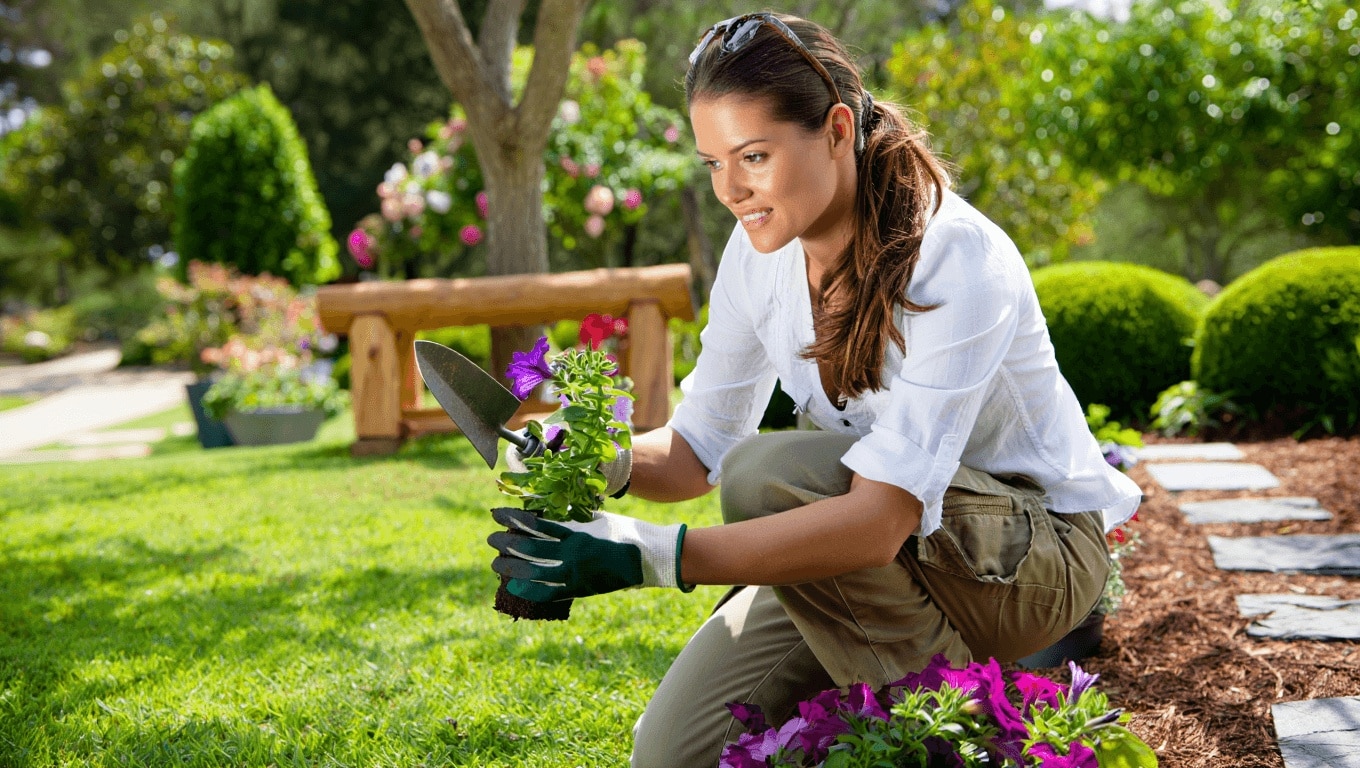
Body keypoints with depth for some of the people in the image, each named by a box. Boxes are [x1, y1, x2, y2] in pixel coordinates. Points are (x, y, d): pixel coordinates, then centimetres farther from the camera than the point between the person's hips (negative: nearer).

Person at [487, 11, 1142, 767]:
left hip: (1038, 546, -5)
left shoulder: (956, 258, -28)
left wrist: (650, 554, -46)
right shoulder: (761, 252, -7)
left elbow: (882, 519, -38)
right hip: (884, 551, 6)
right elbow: (699, 449, -1)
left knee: (767, 475, -30)